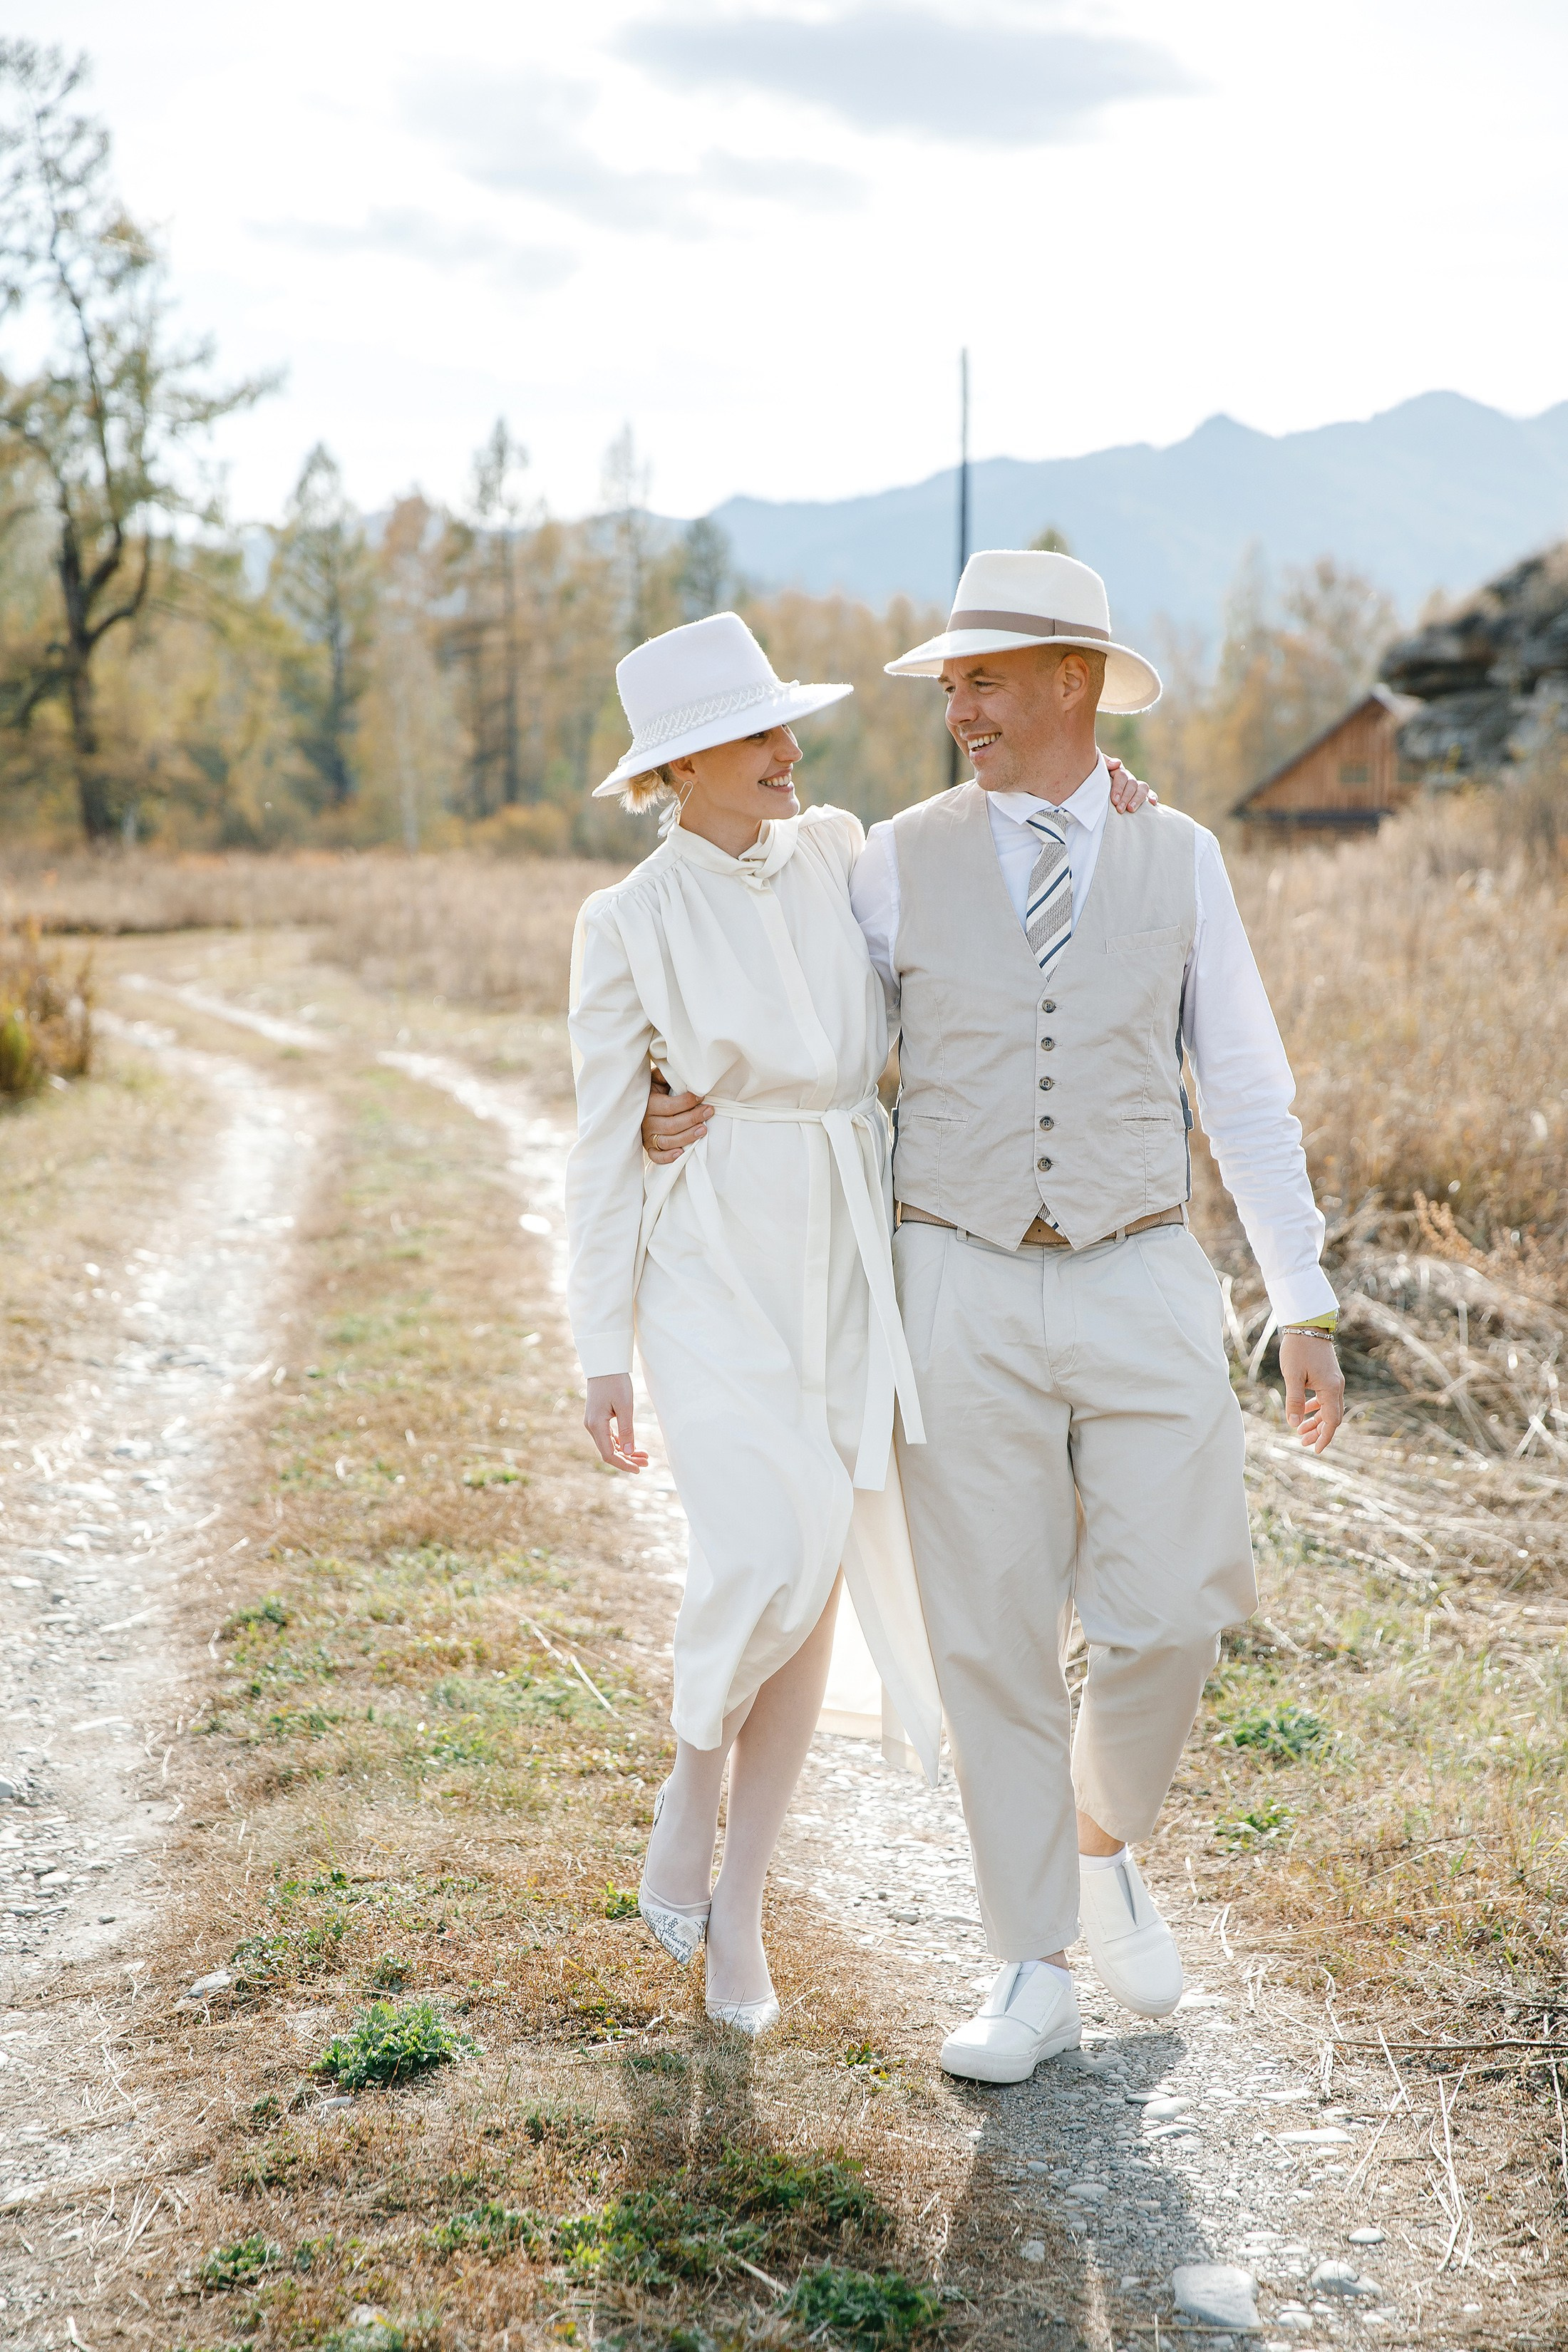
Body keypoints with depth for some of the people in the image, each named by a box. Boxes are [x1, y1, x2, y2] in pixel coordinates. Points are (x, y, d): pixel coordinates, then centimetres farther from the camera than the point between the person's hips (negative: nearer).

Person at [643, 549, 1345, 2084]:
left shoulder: (1177, 858, 4)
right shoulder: (903, 863, 2)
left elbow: (1247, 1098, 7)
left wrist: (1306, 1309, 4)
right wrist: (695, 1121, -9)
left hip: (1140, 1292, 1)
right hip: (968, 1296, 0)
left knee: (1163, 1625, -5)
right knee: (991, 1641, 1)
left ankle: (1102, 1844, 28)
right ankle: (1033, 1980, 14)